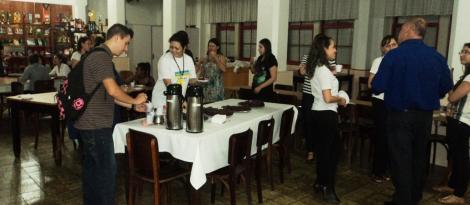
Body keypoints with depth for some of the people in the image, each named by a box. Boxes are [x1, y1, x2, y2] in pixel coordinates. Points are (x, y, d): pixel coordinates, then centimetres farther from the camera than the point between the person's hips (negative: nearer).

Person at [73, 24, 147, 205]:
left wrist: (132, 106, 14)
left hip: (90, 123, 10)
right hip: (96, 125, -10)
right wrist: (134, 100, -10)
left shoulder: (98, 56, 17)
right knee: (107, 169, -2)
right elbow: (112, 90, -26)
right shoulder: (102, 57, -16)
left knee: (91, 167, 16)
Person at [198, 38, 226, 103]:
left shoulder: (221, 57, 1)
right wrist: (201, 64, -3)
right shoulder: (205, 58, 9)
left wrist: (215, 58, -15)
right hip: (206, 86, 3)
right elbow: (202, 74, 13)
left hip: (217, 86, -3)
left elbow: (223, 69, -19)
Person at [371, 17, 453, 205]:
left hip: (400, 115, -4)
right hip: (425, 116, 5)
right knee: (419, 158, 19)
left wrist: (393, 86, 7)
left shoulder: (394, 55, -15)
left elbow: (377, 88, -16)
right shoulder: (437, 56, -3)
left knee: (401, 160, 7)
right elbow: (446, 87, 5)